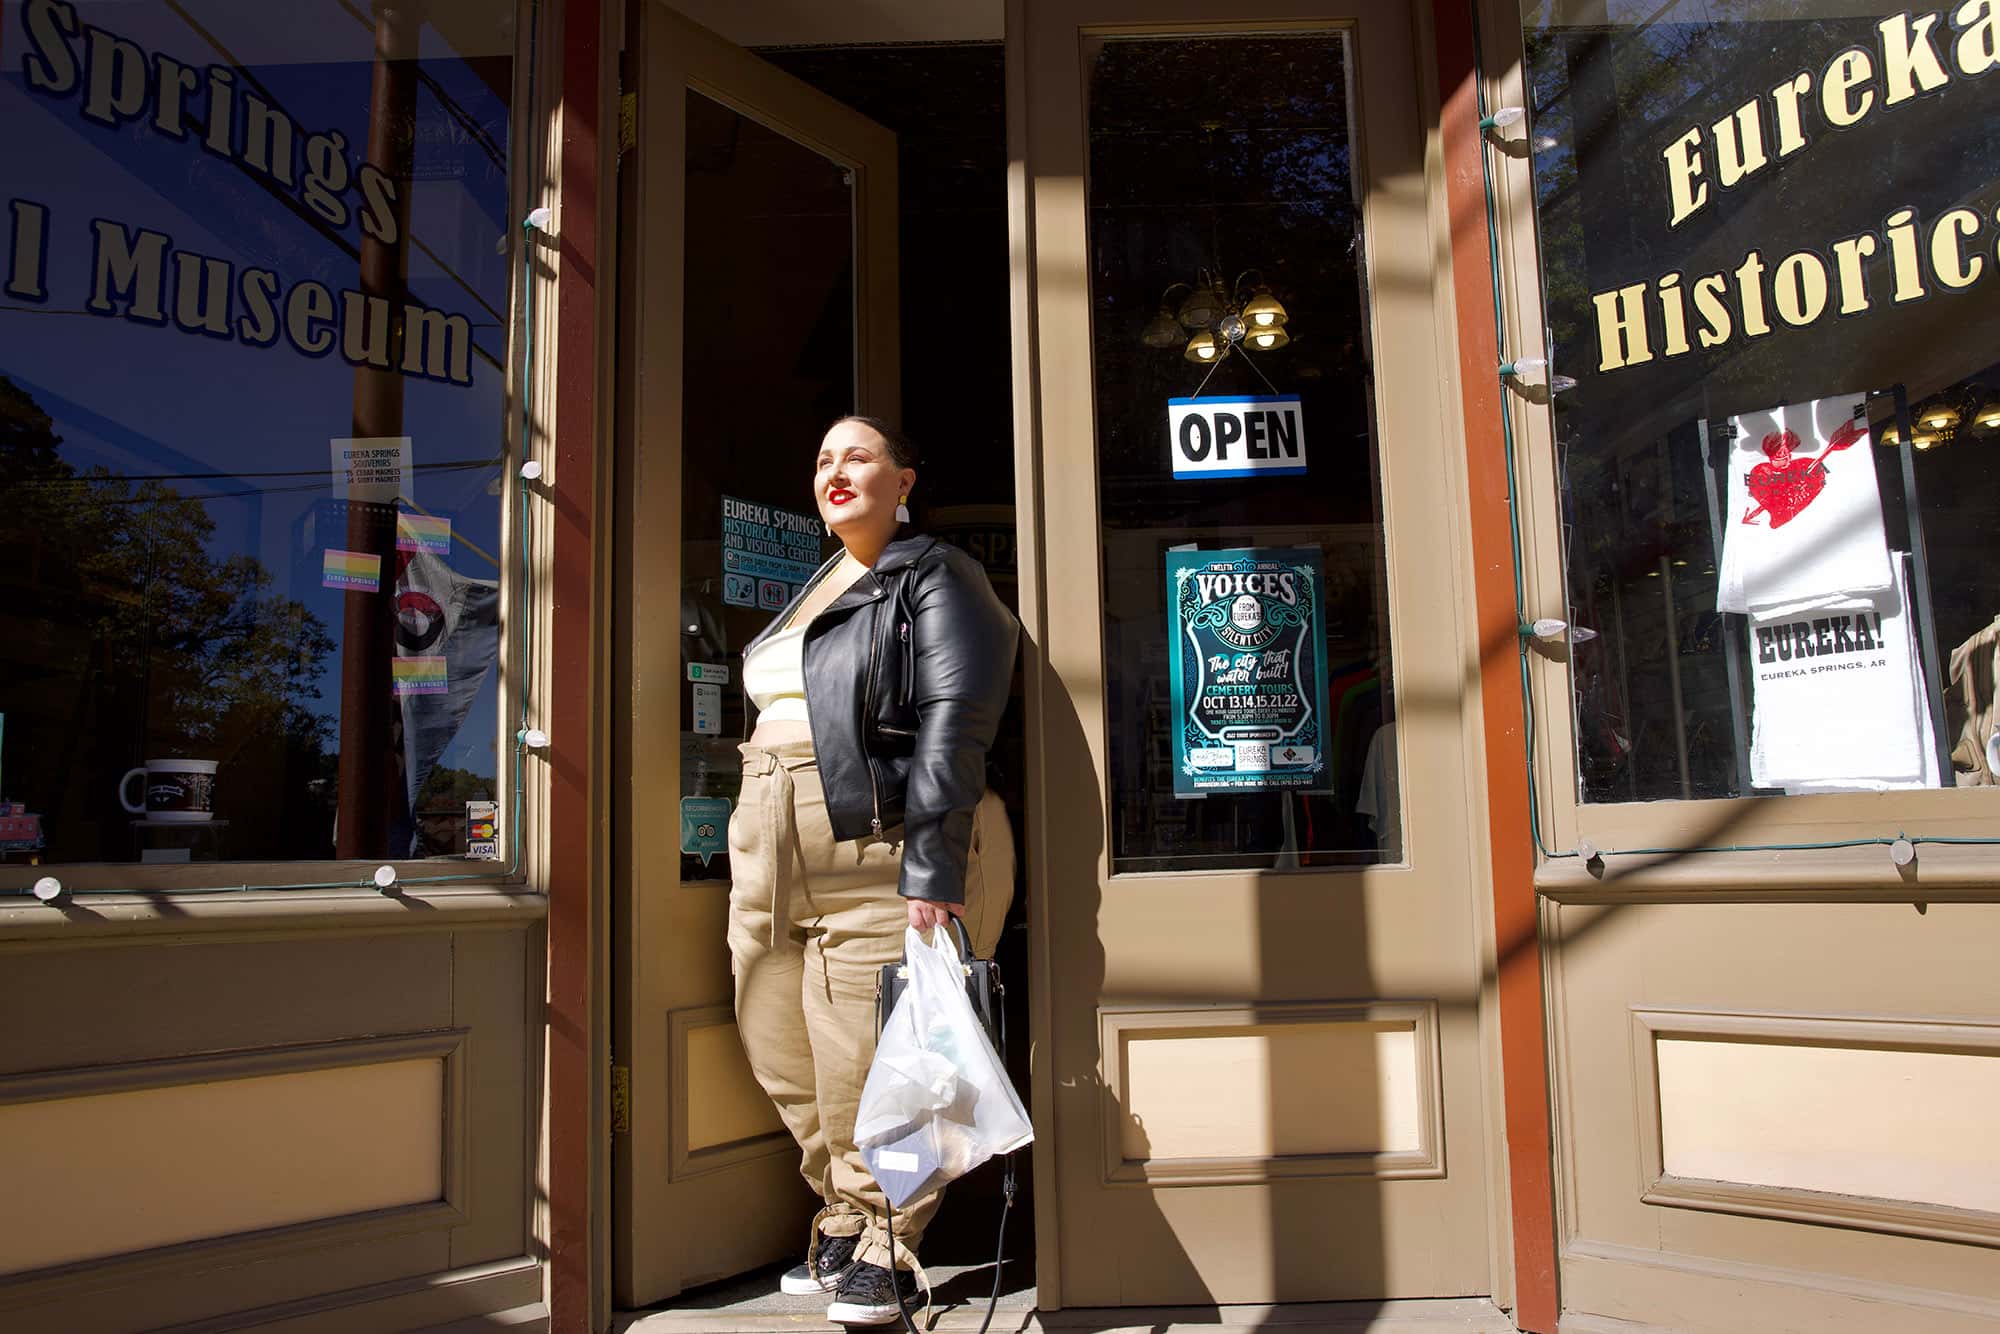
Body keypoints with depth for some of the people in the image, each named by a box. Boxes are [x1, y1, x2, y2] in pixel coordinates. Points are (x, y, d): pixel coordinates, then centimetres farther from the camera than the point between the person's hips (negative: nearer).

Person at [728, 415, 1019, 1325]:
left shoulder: (935, 578, -2)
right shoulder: (813, 592, 22)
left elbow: (954, 729, -14)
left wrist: (931, 873, -23)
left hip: (879, 848, -8)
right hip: (773, 857, 8)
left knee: (867, 1063, -3)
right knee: (782, 1050, 11)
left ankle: (885, 1248, 17)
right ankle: (845, 1222, 29)